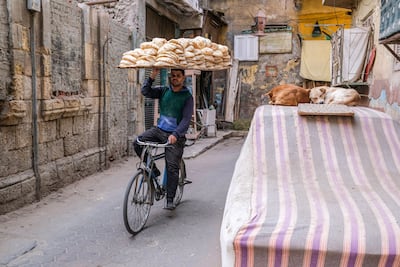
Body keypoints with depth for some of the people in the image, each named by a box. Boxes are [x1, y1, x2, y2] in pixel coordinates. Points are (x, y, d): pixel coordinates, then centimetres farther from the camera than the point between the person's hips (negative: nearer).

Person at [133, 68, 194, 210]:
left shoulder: (187, 97, -6)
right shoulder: (164, 91, 6)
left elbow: (186, 119, -15)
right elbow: (145, 92, -4)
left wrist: (175, 134, -29)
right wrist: (152, 77, -19)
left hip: (175, 136, -4)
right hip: (159, 130, 4)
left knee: (172, 168, -7)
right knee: (138, 143, -17)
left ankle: (170, 200, 5)